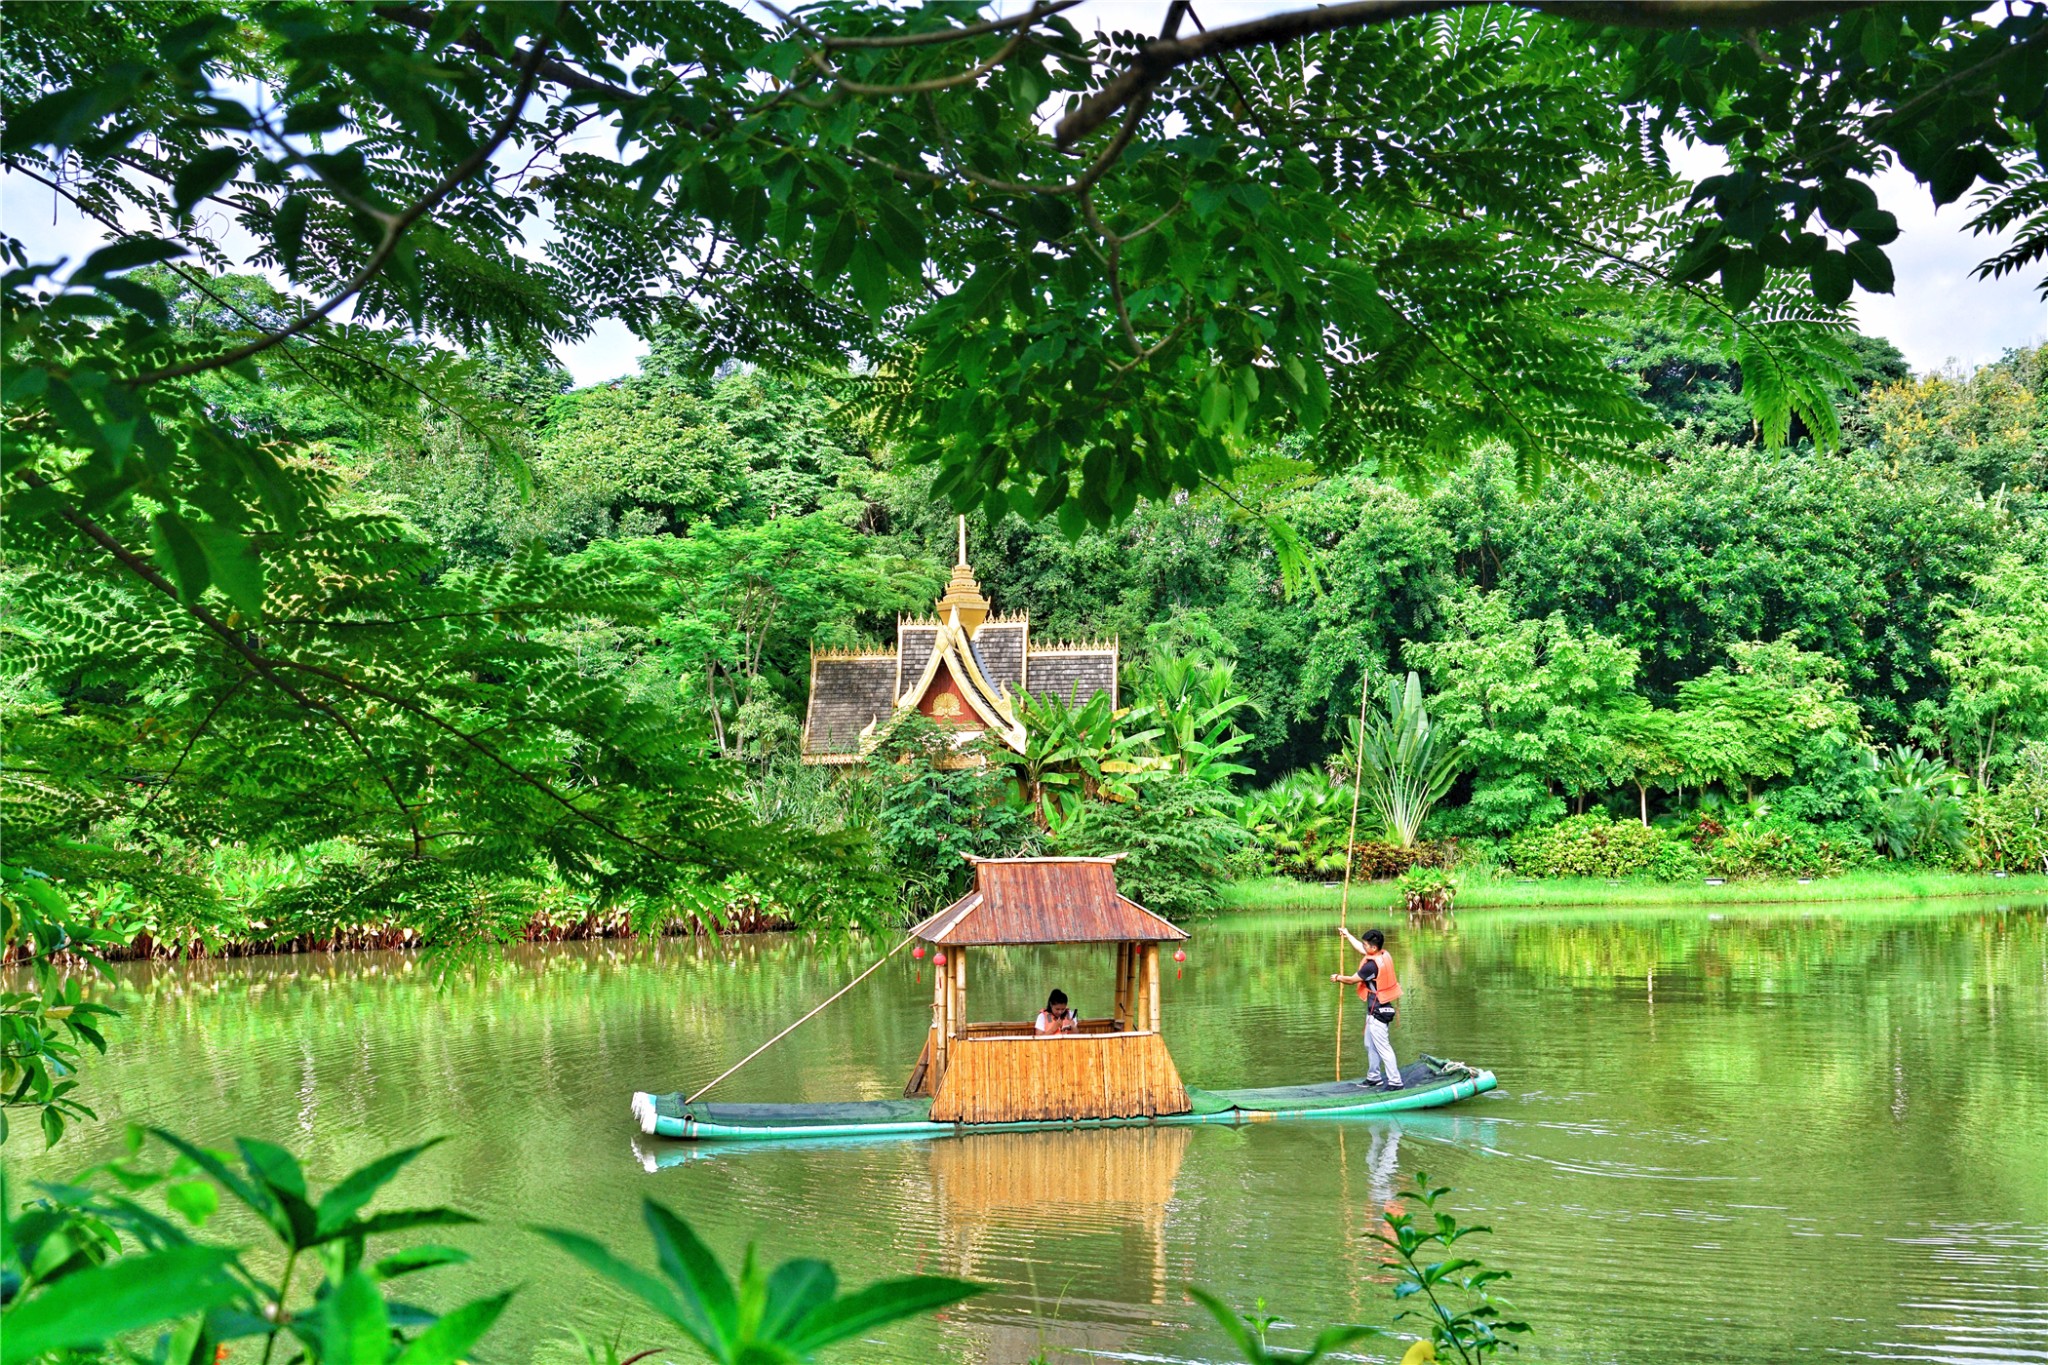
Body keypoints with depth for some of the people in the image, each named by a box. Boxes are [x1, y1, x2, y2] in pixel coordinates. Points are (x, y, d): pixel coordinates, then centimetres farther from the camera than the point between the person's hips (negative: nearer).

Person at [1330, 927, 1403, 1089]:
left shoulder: (1372, 965, -25)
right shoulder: (1384, 955, 1)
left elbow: (1352, 980, -11)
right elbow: (1361, 949, 21)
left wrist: (1338, 977, 9)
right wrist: (1348, 936, 32)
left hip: (1377, 1012, -10)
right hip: (1377, 1009, 10)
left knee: (1383, 1047, -6)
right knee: (1370, 1045, 20)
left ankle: (1395, 1081, -5)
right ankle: (1374, 1077, 29)